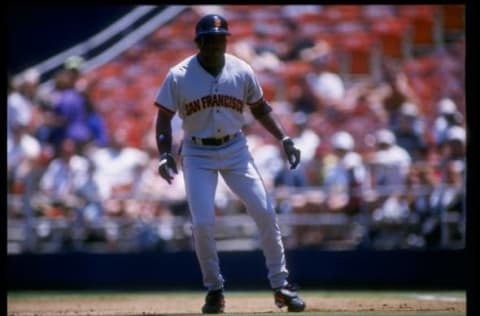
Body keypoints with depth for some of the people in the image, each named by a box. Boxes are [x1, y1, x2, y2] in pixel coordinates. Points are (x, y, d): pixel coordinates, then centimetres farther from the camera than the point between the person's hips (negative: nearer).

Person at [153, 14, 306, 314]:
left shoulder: (242, 72, -5)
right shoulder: (179, 76, -11)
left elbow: (260, 108, 8)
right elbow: (164, 117, -6)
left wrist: (284, 138, -2)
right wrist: (165, 155, -20)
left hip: (235, 149, 2)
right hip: (197, 154, -2)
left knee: (265, 213, -6)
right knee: (203, 223, -12)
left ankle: (281, 286, 6)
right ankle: (215, 290, 8)